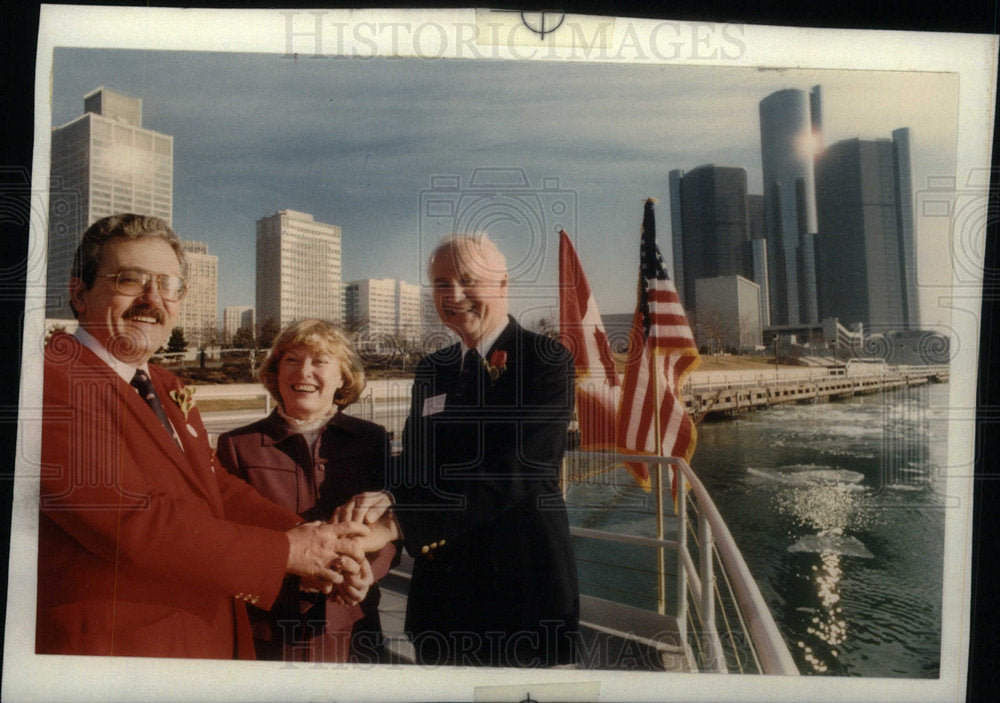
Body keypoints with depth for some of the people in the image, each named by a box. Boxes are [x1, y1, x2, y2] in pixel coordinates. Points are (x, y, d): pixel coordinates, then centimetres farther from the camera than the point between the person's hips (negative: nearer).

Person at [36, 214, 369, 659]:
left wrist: (306, 536, -14)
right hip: (109, 648, -7)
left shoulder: (170, 391, 10)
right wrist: (288, 551, -21)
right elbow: (130, 522, -25)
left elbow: (217, 489, 3)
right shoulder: (53, 376, -18)